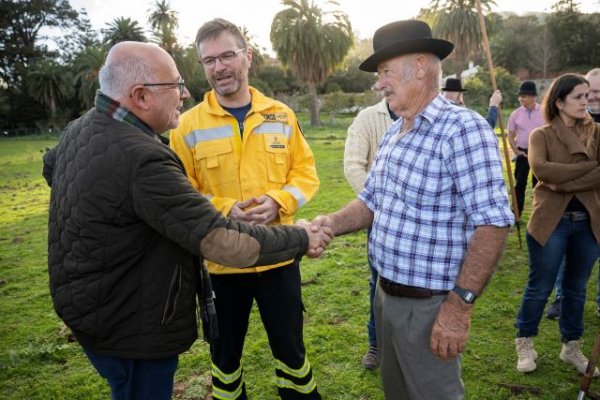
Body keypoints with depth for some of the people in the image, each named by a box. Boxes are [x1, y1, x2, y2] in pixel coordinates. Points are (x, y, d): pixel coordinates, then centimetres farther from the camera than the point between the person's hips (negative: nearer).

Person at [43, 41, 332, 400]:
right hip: (132, 328, -9)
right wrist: (300, 239, -21)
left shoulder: (80, 128, -1)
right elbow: (222, 242, -32)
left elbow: (51, 168, 22)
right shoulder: (142, 159, -32)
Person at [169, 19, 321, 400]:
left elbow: (305, 171, 5)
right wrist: (224, 210, -21)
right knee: (225, 353, 19)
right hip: (219, 262, -1)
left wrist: (279, 201, -14)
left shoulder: (282, 115, 2)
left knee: (290, 347, 19)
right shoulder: (189, 125, -5)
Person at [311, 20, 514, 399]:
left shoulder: (463, 128, -19)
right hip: (386, 294, 8)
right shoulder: (394, 133, 8)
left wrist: (460, 304, -26)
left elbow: (493, 222, -24)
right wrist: (331, 224, -5)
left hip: (428, 304, -8)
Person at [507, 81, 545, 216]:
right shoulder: (515, 114, -1)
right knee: (519, 183, 2)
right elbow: (511, 136, 4)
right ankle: (516, 214, 8)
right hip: (522, 153, 1)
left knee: (539, 183, 8)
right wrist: (517, 151, -6)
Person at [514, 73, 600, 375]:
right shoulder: (542, 135, -2)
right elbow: (541, 169, -22)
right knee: (539, 288, 6)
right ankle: (525, 343, 25)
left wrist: (564, 182, -19)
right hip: (552, 221, -3)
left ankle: (571, 347, 33)